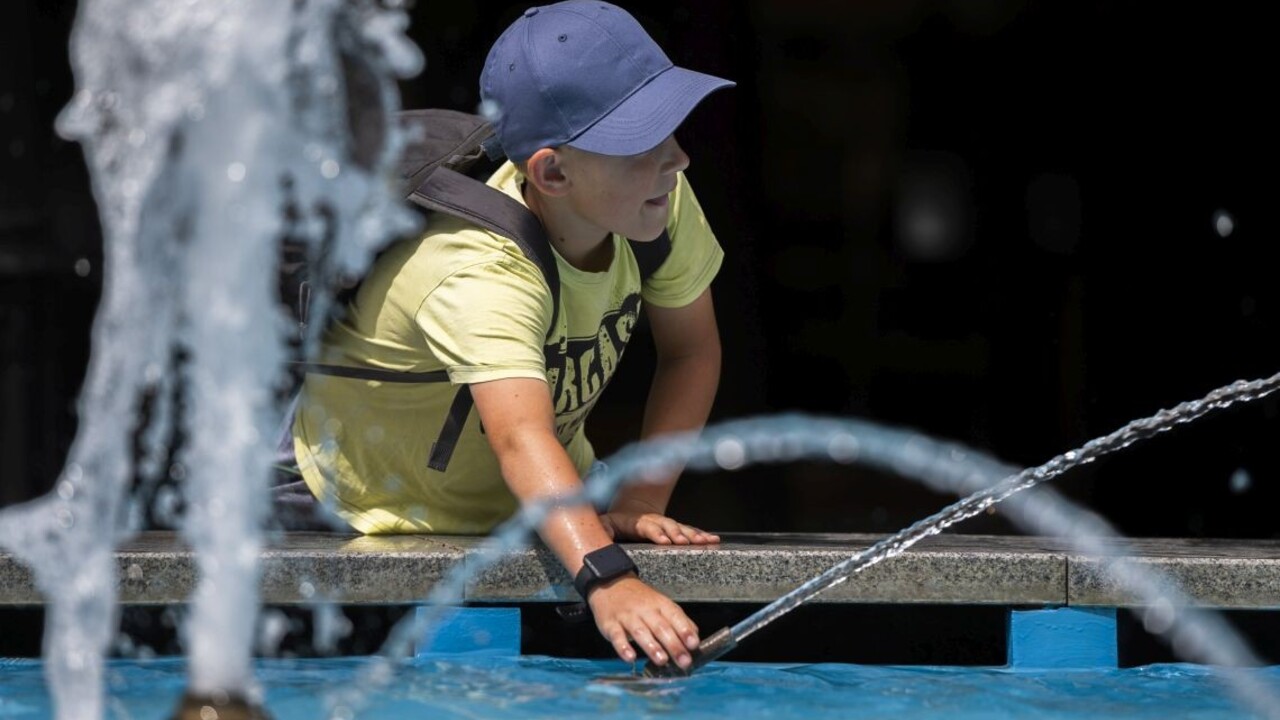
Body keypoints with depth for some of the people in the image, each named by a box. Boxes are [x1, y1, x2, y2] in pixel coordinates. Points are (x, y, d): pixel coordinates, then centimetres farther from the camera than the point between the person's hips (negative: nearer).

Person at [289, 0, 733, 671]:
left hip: (545, 498, 5)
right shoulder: (482, 277, -41)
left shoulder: (659, 200, -19)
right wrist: (608, 579, -71)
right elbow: (521, 439, -56)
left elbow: (691, 351, -5)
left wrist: (641, 500, -18)